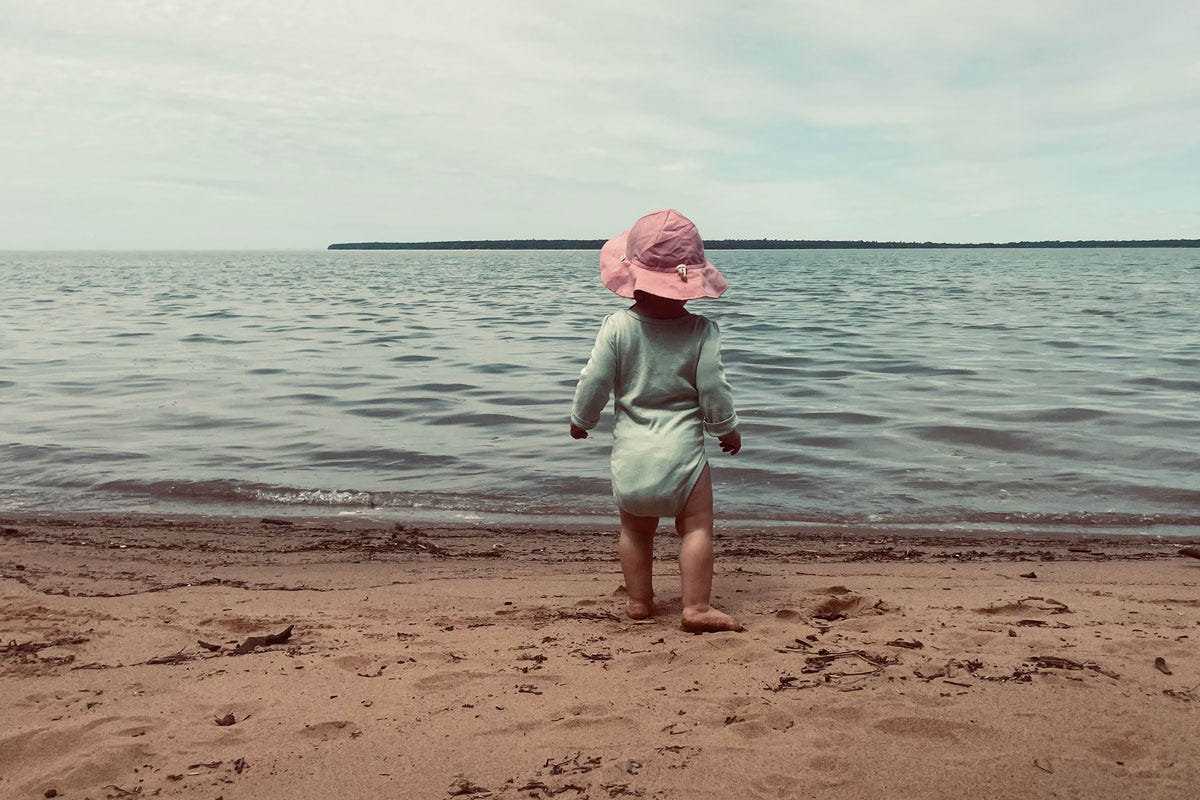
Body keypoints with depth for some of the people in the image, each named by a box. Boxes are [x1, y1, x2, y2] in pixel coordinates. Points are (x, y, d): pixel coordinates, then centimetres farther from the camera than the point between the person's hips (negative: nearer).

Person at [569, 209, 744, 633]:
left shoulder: (617, 326, -7)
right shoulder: (702, 332, -8)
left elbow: (594, 382, -2)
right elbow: (714, 390, -5)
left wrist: (581, 420, 16)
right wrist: (728, 429, 12)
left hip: (630, 452, 2)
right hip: (682, 451, -2)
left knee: (636, 530, 16)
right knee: (697, 528, 8)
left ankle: (639, 600, 25)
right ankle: (697, 607, 4)